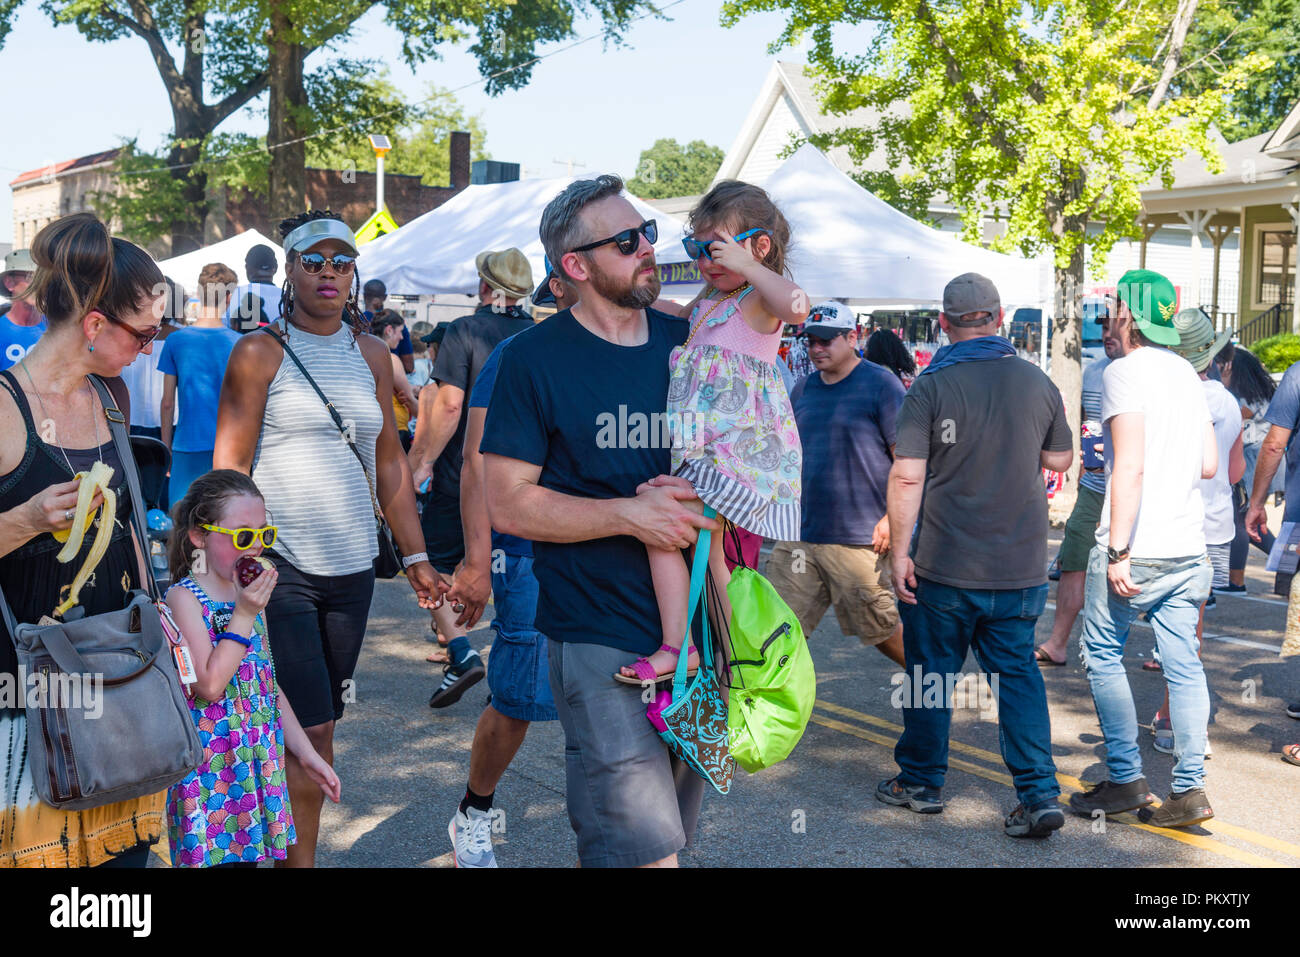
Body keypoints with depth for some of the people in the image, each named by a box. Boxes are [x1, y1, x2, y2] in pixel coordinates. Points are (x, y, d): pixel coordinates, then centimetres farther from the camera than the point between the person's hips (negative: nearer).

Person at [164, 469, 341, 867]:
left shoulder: (248, 594, 12)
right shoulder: (184, 598, -12)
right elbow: (210, 685, -22)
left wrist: (307, 754, 17)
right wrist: (244, 615, -18)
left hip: (257, 760, 7)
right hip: (209, 771, -7)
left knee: (247, 854, 10)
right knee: (219, 857, -7)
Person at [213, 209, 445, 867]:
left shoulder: (370, 354, 12)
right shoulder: (260, 353, -3)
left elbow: (389, 462, 16)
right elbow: (229, 466, -5)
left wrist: (415, 556, 12)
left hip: (351, 565, 5)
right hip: (280, 565, -5)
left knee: (318, 723, 10)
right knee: (310, 728, -9)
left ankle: (290, 848, 21)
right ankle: (300, 858, 3)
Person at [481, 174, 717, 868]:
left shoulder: (687, 342, 8)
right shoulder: (535, 358, -6)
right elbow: (508, 504, -9)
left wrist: (699, 498, -5)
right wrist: (629, 514, -20)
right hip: (600, 637, -6)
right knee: (643, 849, -10)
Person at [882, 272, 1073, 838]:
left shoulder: (931, 386, -10)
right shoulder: (1037, 382, 1)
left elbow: (907, 476, -15)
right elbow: (1059, 461, 13)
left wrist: (899, 552, -9)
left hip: (945, 566, -3)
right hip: (1021, 567, 3)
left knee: (931, 671, 11)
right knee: (1017, 672, 10)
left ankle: (921, 781, 23)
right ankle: (1039, 793, 2)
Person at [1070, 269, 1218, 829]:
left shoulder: (1125, 371, -10)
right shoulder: (1187, 374, 13)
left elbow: (1130, 467, -19)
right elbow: (1209, 465, 15)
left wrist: (1119, 550, -20)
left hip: (1137, 549, -7)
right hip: (1188, 547, 7)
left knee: (1102, 656, 6)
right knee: (1183, 663, 7)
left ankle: (1126, 780, 8)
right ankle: (1189, 789, 7)